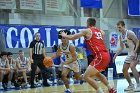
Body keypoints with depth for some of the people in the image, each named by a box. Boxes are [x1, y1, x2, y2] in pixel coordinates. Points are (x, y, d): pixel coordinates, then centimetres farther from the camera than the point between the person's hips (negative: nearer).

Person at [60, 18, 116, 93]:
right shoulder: (101, 31, 21)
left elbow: (71, 38, 9)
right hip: (106, 55, 8)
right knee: (97, 73, 31)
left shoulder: (86, 31, 3)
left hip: (100, 56, -8)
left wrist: (64, 35, 28)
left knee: (86, 76, -7)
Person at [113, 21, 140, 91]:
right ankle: (131, 85, 22)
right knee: (124, 70, 8)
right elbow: (121, 48, 18)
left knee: (132, 66, -28)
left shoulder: (130, 33, -18)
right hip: (130, 54, 9)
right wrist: (115, 55, 9)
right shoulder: (120, 36, 8)